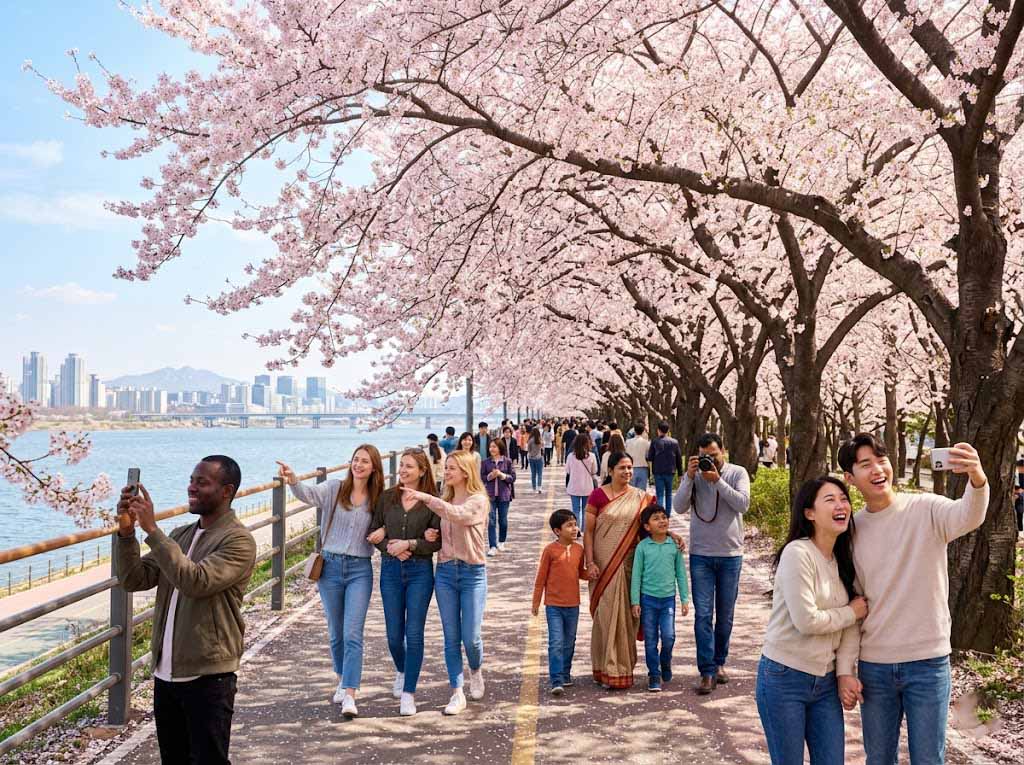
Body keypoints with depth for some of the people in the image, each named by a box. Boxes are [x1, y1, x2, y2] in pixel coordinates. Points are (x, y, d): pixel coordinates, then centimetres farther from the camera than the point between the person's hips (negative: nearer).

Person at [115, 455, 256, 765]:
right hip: (165, 673, 7)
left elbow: (196, 582, -26)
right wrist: (127, 531, -9)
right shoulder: (179, 535, 11)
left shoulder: (238, 540, -13)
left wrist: (152, 529, -24)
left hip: (208, 677, -7)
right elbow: (134, 580, 6)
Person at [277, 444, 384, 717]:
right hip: (330, 566, 1)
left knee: (352, 634, -9)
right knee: (336, 633, 13)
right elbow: (309, 494, -23)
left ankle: (349, 696, -9)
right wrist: (293, 480, -43)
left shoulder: (377, 499, 2)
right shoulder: (334, 489, -3)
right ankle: (343, 680, 35)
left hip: (360, 569, -1)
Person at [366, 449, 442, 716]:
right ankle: (401, 671, 40)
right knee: (394, 633, 9)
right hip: (390, 569, 3)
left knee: (414, 633, -3)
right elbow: (374, 533, 6)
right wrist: (391, 548, -11)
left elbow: (437, 542, -8)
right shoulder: (387, 497, 3)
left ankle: (408, 694, 7)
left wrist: (409, 544, -17)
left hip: (420, 571, -2)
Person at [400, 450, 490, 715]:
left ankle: (476, 672, 30)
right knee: (451, 636, 4)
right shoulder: (445, 501, 9)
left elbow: (457, 515, -28)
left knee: (471, 636, -2)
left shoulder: (478, 500, -8)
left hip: (472, 572, -4)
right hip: (445, 571, 5)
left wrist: (426, 498, -32)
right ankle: (457, 693, 12)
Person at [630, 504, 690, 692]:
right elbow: (636, 575, -1)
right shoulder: (642, 547, -4)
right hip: (648, 598, -1)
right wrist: (635, 602, -3)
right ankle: (654, 675, 16)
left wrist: (685, 599, 4)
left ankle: (665, 663, 22)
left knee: (668, 636, -7)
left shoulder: (674, 545, 1)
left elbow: (681, 573, 6)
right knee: (651, 640, 5)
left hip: (668, 598, 1)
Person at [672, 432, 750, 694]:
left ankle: (719, 662, 28)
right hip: (701, 555, 0)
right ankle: (708, 672, -2)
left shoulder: (738, 473, -2)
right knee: (703, 615, -4)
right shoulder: (693, 475, 1)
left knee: (725, 615, 12)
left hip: (730, 555, 0)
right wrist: (690, 477, -19)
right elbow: (679, 507, -10)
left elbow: (743, 504, -16)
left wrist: (717, 481, -22)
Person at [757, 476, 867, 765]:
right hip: (784, 679, -6)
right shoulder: (797, 553, -17)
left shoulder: (844, 560, 7)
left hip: (825, 682, 7)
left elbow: (852, 624, 5)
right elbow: (806, 620, -21)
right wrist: (852, 613, -7)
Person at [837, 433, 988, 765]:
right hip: (873, 666, 3)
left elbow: (967, 518, -31)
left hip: (927, 662, -2)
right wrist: (844, 670, 0)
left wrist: (977, 479, -53)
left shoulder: (926, 510, -7)